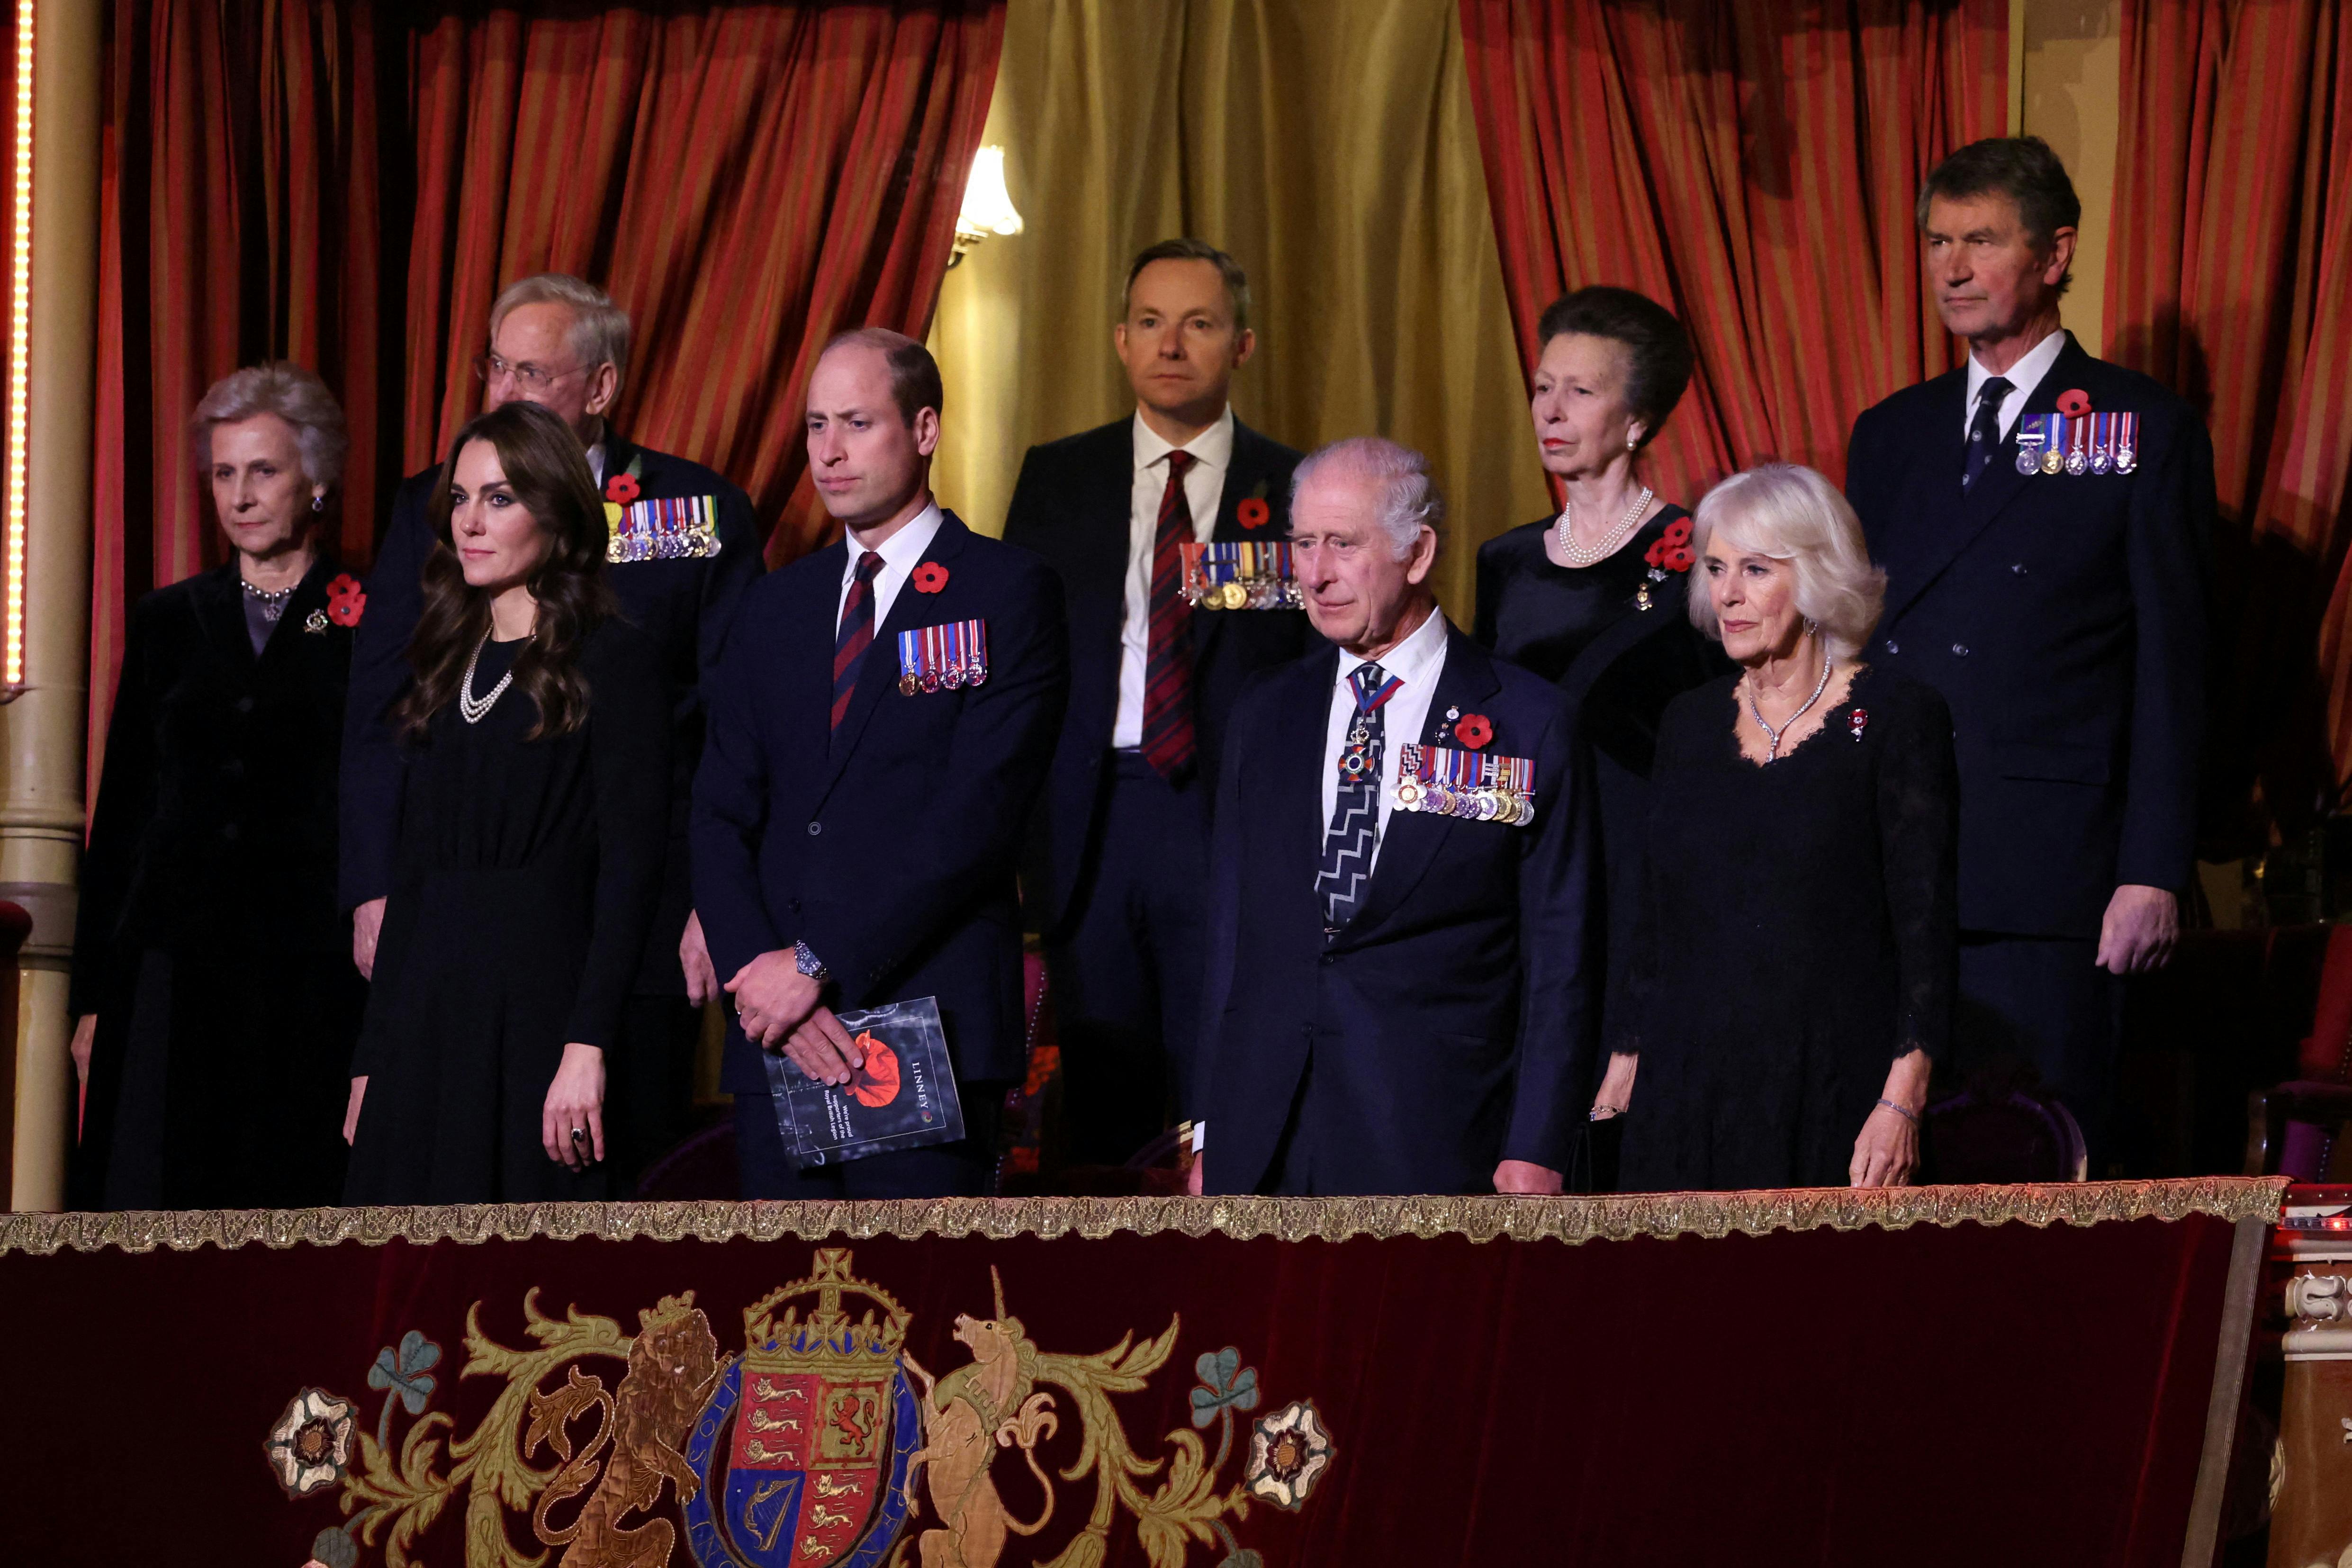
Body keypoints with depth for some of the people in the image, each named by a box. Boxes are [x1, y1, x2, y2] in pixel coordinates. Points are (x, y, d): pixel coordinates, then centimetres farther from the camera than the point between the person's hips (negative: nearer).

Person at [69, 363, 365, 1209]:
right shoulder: (169, 622, 13)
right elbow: (119, 812, 13)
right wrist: (95, 994, 8)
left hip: (315, 976, -3)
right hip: (174, 971, 3)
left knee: (299, 1200, -4)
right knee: (159, 1201, -2)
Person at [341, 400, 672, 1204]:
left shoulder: (615, 662, -2)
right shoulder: (446, 667, 17)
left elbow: (631, 866, -10)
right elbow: (411, 873, 17)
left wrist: (587, 1048, -19)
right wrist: (372, 1061, 12)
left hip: (538, 1008, -6)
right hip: (427, 1019, 6)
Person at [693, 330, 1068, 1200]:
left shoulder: (1006, 591, 0)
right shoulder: (778, 607, 18)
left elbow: (977, 812, -10)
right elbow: (722, 817, 11)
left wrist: (818, 964, -12)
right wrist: (759, 974, -7)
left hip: (932, 1027, -5)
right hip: (777, 1035, 5)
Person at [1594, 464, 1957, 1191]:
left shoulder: (1895, 717, -3)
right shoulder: (1691, 722, 13)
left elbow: (1925, 926, -7)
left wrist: (1902, 1102, -15)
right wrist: (1622, 1068, 8)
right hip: (1686, 1095, 4)